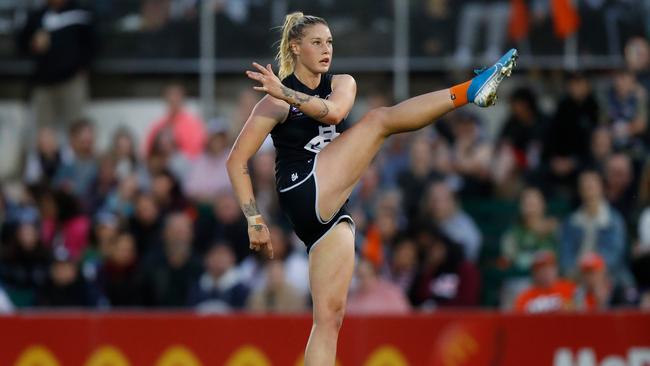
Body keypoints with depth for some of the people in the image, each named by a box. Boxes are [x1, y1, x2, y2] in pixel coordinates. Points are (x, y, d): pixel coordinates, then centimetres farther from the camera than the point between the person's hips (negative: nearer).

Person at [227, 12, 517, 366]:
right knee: (379, 119, -15)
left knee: (330, 316, 0)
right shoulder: (276, 101, 0)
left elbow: (333, 111, -11)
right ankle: (469, 91, -26)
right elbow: (237, 161, -1)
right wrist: (255, 220, -6)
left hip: (330, 213, 6)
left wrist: (286, 93, -23)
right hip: (305, 193, -6)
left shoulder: (341, 84, 15)